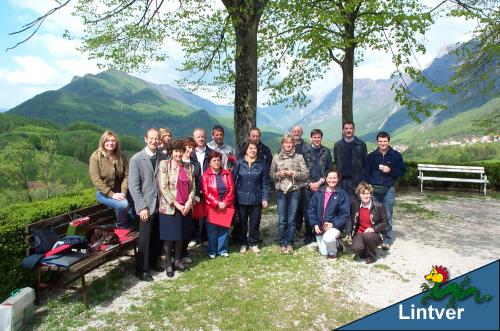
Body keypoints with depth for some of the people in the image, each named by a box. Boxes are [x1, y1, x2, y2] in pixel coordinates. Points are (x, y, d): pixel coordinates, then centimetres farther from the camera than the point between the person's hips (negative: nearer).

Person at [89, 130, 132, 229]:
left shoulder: (121, 157, 3)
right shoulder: (95, 157, -9)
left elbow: (126, 175, -2)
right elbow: (96, 180, -14)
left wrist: (123, 192, -17)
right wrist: (111, 194, -21)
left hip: (118, 191, 3)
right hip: (103, 192, -3)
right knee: (123, 205, -29)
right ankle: (121, 224, 3)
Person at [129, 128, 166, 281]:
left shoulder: (162, 158, 4)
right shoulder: (136, 159, -8)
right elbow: (133, 186, -10)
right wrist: (142, 207, -14)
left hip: (161, 204, 4)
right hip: (146, 206, -4)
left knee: (158, 237, 13)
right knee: (145, 239, 4)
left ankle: (153, 262, 34)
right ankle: (141, 269, 20)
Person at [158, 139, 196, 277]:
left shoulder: (189, 167, 7)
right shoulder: (164, 164, -7)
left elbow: (193, 187, 8)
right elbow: (163, 187, -12)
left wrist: (189, 202, -9)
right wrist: (176, 204, -15)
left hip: (185, 207, 4)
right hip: (169, 207, -4)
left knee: (181, 235, 13)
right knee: (169, 236, 5)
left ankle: (178, 260, 29)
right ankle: (168, 263, 20)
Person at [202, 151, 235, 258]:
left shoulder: (227, 173, 6)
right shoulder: (206, 175, -2)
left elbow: (231, 190, 1)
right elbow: (206, 192, -8)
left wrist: (225, 203, -10)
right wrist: (217, 203, -14)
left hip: (226, 206, 2)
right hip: (212, 207, -2)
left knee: (224, 228, 8)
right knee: (212, 229, 4)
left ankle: (223, 250, 21)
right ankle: (212, 251, 18)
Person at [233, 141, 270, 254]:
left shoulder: (261, 164, -1)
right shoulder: (239, 163, -2)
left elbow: (265, 183, 0)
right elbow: (233, 180, -1)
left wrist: (265, 198, -4)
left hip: (256, 199, 0)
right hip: (242, 199, 0)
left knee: (255, 222, 9)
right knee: (242, 222, 11)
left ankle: (254, 243, 26)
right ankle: (243, 244, 27)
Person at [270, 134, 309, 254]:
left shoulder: (299, 157, 3)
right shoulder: (276, 157, 6)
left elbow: (306, 174, 0)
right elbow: (271, 174, 10)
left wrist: (293, 173, -13)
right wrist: (278, 174, -10)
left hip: (294, 192, 0)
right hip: (281, 192, 1)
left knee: (291, 220, 5)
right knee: (282, 220, 4)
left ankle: (290, 244, 19)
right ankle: (282, 244, 16)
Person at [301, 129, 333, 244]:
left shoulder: (326, 151, 8)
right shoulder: (305, 150, 4)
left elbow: (330, 169, 6)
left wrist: (320, 182, -5)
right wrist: (309, 183, -5)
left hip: (321, 185, 1)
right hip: (307, 186, 0)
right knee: (307, 211, 2)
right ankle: (308, 234, 13)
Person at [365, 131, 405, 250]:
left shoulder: (396, 155, 4)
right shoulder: (371, 156, 8)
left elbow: (402, 171, 5)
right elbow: (366, 173, 10)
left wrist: (390, 170, -11)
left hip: (389, 190, -1)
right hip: (374, 189, 2)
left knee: (387, 216, 0)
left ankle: (387, 240, 10)